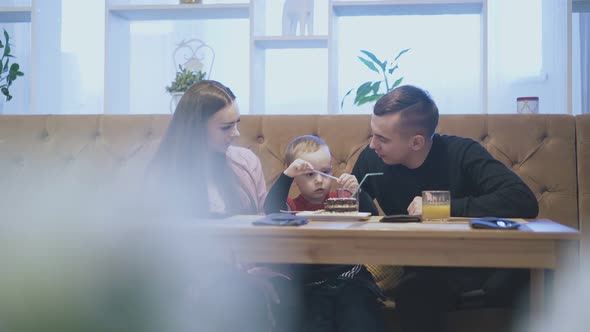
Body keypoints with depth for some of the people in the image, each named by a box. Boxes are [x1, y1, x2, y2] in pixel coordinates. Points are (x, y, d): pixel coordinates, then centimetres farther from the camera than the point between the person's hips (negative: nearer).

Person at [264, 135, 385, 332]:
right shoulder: (294, 207, 6)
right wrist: (287, 174, -19)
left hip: (351, 279, 1)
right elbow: (271, 209, -15)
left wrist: (357, 193, -14)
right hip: (312, 285, -1)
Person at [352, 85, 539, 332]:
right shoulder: (371, 159, -7)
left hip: (482, 256, 0)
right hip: (425, 269, 1)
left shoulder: (461, 153, -16)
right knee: (412, 293, -34)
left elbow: (524, 201, -29)